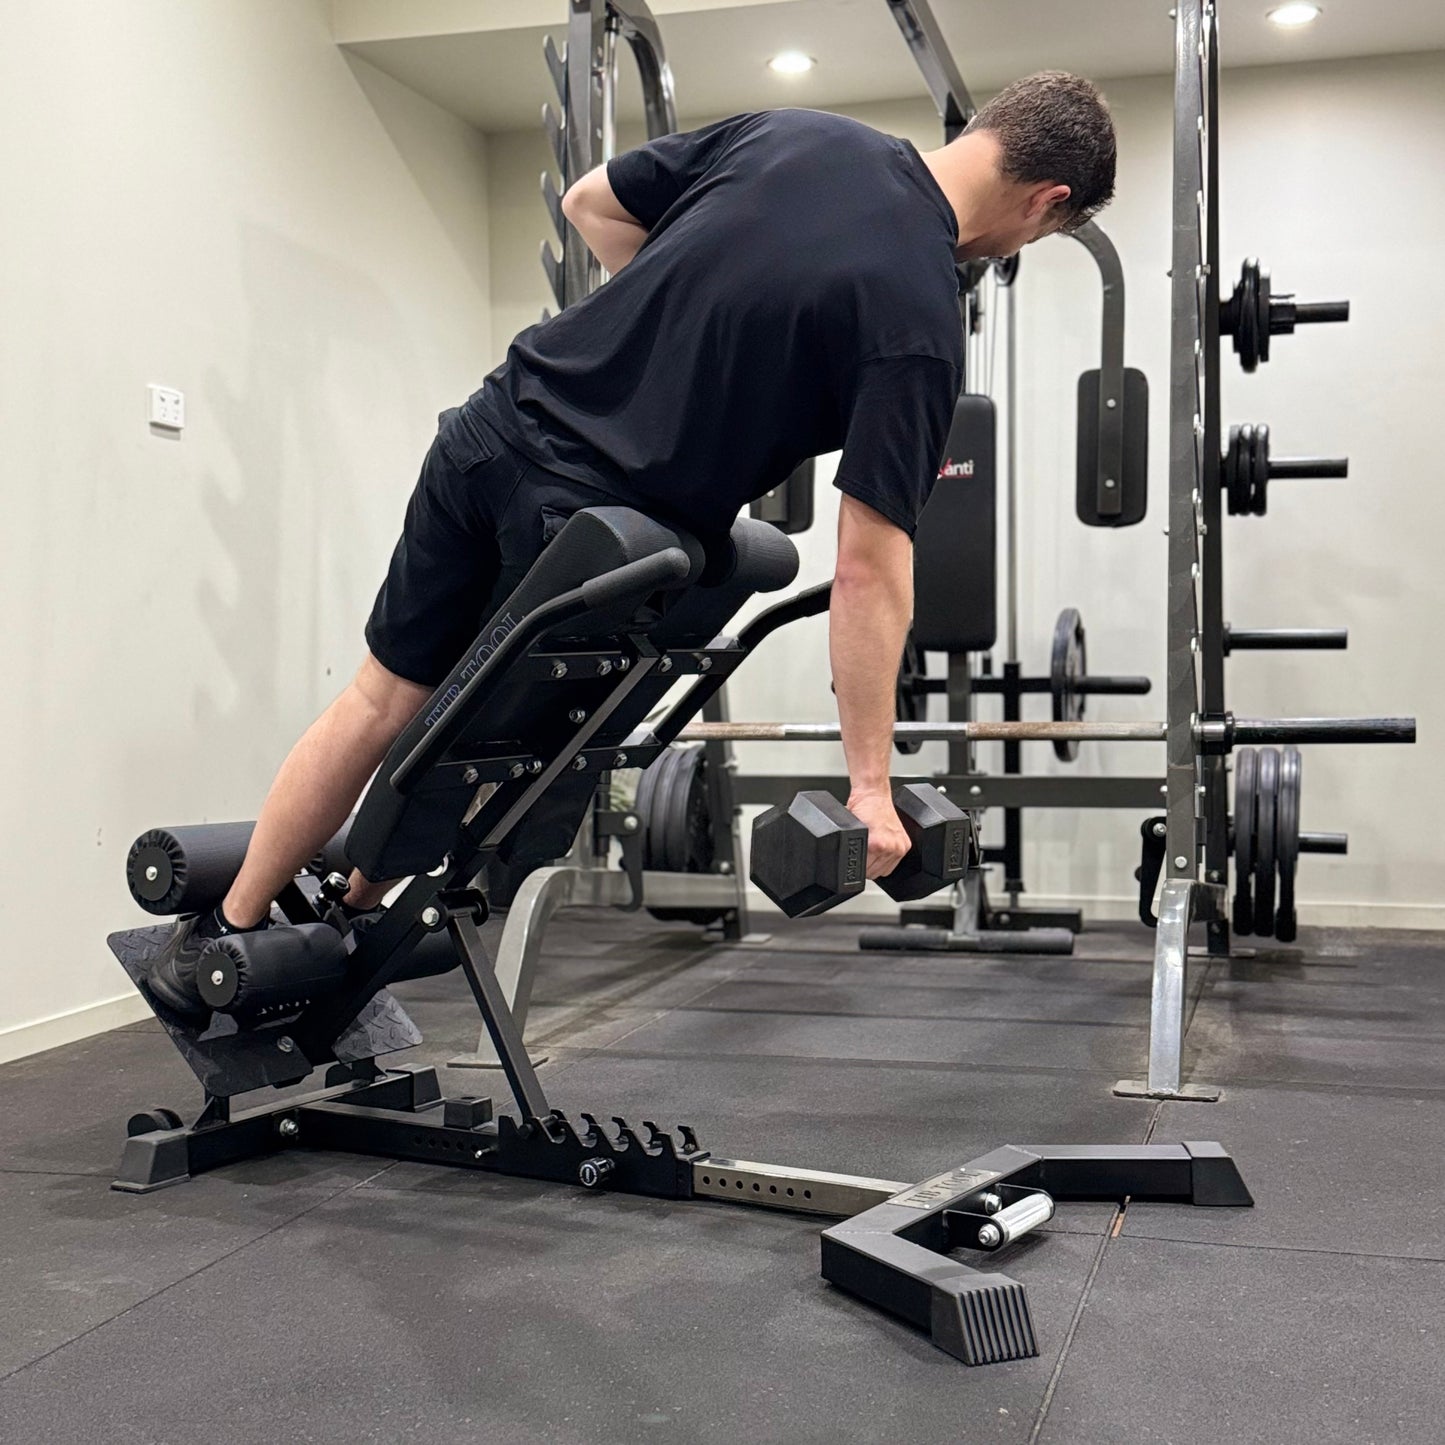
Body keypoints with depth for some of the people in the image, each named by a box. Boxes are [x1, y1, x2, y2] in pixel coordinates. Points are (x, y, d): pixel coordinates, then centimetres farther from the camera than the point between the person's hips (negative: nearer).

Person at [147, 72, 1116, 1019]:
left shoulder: (788, 131, 5)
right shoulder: (917, 324, -14)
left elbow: (590, 204, 15)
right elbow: (870, 565, -18)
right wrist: (871, 783, -14)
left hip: (496, 428, 6)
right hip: (591, 527, -6)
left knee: (384, 696, 19)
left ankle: (224, 936, 33)